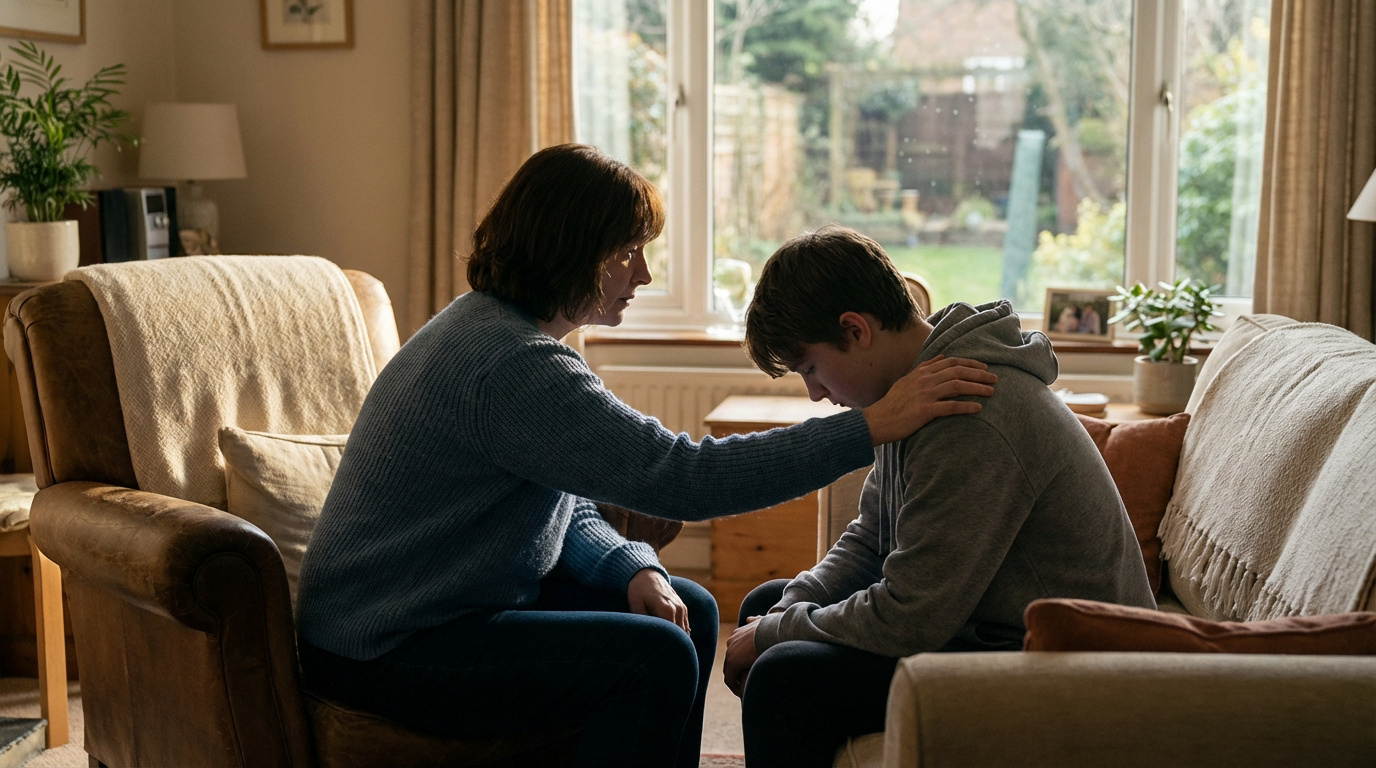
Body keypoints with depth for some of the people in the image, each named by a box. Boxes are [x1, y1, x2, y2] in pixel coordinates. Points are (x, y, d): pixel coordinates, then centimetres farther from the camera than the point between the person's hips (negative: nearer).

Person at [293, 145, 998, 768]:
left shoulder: (497, 328, 8)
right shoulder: (513, 367, -26)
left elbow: (567, 508, 13)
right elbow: (683, 477, -31)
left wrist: (632, 569, -8)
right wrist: (876, 425, -29)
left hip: (447, 602, 10)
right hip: (383, 648, -10)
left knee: (690, 612, 8)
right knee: (653, 658, -21)